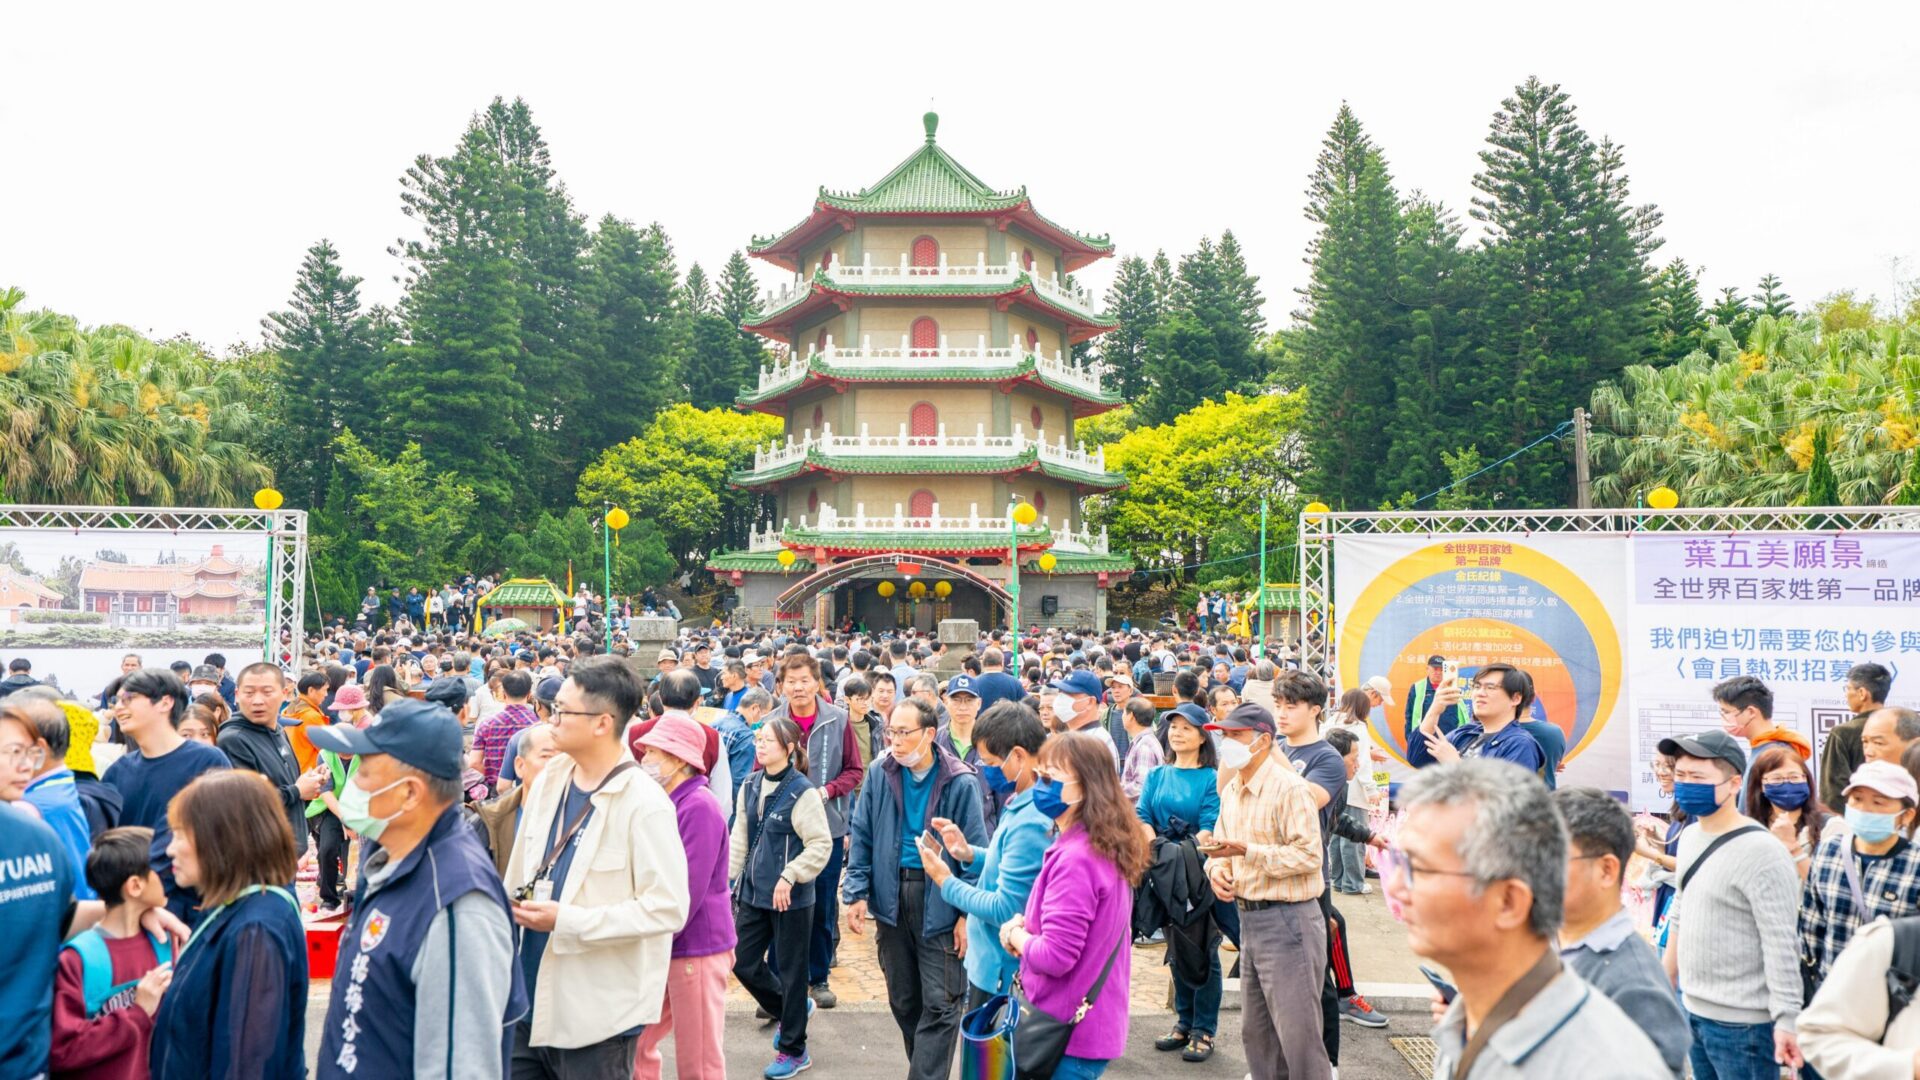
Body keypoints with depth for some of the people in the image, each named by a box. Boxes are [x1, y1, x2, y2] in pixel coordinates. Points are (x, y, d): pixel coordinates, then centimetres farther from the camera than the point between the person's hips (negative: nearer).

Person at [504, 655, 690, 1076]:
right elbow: (518, 874, 14)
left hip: (596, 1014, -6)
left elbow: (668, 908, -21)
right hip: (532, 999, 6)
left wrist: (565, 920, -21)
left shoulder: (644, 804, -18)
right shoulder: (547, 782, 3)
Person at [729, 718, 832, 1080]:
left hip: (791, 898, -7)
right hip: (753, 893, 7)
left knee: (791, 972, 6)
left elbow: (821, 844, -17)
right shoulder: (750, 787, 5)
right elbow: (739, 839, 11)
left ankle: (793, 1051, 24)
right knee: (743, 963, 12)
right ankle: (791, 1009, 38)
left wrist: (789, 878, -21)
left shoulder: (802, 791, -16)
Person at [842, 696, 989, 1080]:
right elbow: (862, 837, 5)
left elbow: (976, 851, -9)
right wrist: (857, 892, -3)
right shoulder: (881, 775, -1)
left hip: (940, 903, -4)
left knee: (939, 1005, -1)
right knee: (903, 1000, 16)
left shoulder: (960, 783, -13)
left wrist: (969, 913, -11)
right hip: (891, 898, 4)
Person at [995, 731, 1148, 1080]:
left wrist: (1015, 935, -7)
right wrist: (1027, 923, 1)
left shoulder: (1074, 859, -24)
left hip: (1067, 1030, -9)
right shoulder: (1108, 848, 6)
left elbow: (1055, 956, -26)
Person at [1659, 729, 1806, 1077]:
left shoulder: (1761, 853, -18)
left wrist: (1785, 1020, -22)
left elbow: (1781, 944, -20)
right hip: (1694, 1011, 8)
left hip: (1741, 1022, -8)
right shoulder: (1690, 836, 6)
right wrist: (1665, 983, 19)